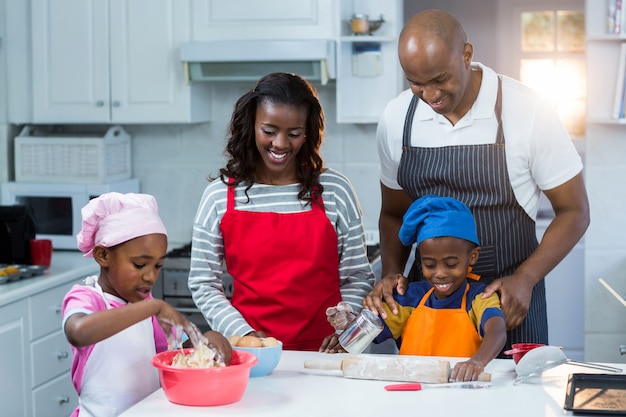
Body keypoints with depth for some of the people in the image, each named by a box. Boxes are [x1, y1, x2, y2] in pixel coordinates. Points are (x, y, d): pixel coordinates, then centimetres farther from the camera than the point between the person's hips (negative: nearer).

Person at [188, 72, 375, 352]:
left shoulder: (334, 190, 6)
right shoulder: (219, 196, 6)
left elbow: (357, 278, 10)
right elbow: (203, 284, 7)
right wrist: (244, 333, -5)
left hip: (323, 349, 0)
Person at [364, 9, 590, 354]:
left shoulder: (528, 111, -14)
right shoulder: (395, 119, -3)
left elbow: (573, 211, -6)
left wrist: (525, 278, -19)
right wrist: (391, 273, -8)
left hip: (509, 300, -3)